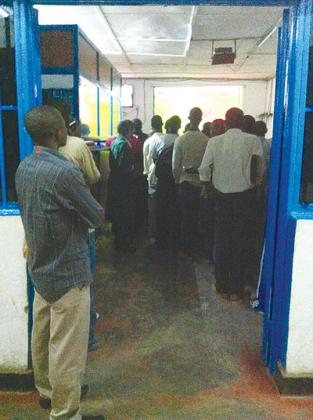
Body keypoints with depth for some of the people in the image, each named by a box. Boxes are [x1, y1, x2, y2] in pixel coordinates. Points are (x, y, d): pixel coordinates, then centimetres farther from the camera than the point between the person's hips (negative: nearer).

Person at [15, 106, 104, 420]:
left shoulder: (23, 168, 1)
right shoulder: (64, 172, -25)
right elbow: (97, 217, -14)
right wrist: (90, 209, 5)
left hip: (40, 267, 9)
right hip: (67, 272, -9)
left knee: (43, 335, 23)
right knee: (67, 347, 5)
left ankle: (46, 390, 43)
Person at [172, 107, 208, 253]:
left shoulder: (180, 140, -10)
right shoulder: (206, 140, -11)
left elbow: (175, 164, -6)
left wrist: (177, 179, 9)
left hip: (185, 181, 0)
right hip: (202, 182, 1)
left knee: (186, 215, 11)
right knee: (198, 214, 13)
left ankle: (187, 245, 19)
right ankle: (196, 244, 23)